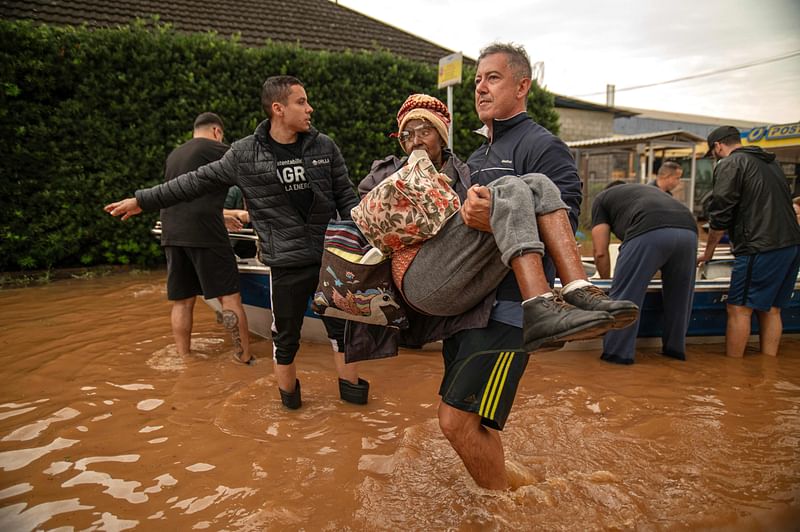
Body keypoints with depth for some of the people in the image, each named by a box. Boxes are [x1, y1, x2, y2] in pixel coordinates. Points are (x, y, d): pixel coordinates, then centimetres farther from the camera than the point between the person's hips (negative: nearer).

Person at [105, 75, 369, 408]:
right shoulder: (245, 154, -4)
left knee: (342, 326, 11)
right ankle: (288, 394, 32)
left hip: (331, 258, 2)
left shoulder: (324, 146, 1)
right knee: (285, 337, 10)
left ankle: (350, 387, 31)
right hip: (286, 264, -1)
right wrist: (143, 201, 11)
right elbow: (199, 181, 6)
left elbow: (346, 199, 6)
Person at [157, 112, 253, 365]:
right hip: (204, 232, -7)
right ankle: (245, 357, -2)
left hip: (172, 233, 7)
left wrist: (227, 215, 38)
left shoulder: (174, 154, 24)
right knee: (229, 298, -3)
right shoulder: (215, 149, 1)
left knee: (182, 301, 10)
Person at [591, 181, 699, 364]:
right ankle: (675, 348, 35)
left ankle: (618, 352, 12)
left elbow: (600, 252, 19)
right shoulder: (650, 190, 43)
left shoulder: (602, 198, 28)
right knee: (679, 295, 22)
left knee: (625, 294, 7)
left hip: (650, 231, -6)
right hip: (688, 231, 6)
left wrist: (607, 283, 35)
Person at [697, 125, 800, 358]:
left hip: (761, 248, -8)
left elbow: (721, 214, -8)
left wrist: (708, 251, 4)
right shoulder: (770, 163, 22)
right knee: (771, 310, 13)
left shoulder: (729, 165, -4)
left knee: (739, 310, -3)